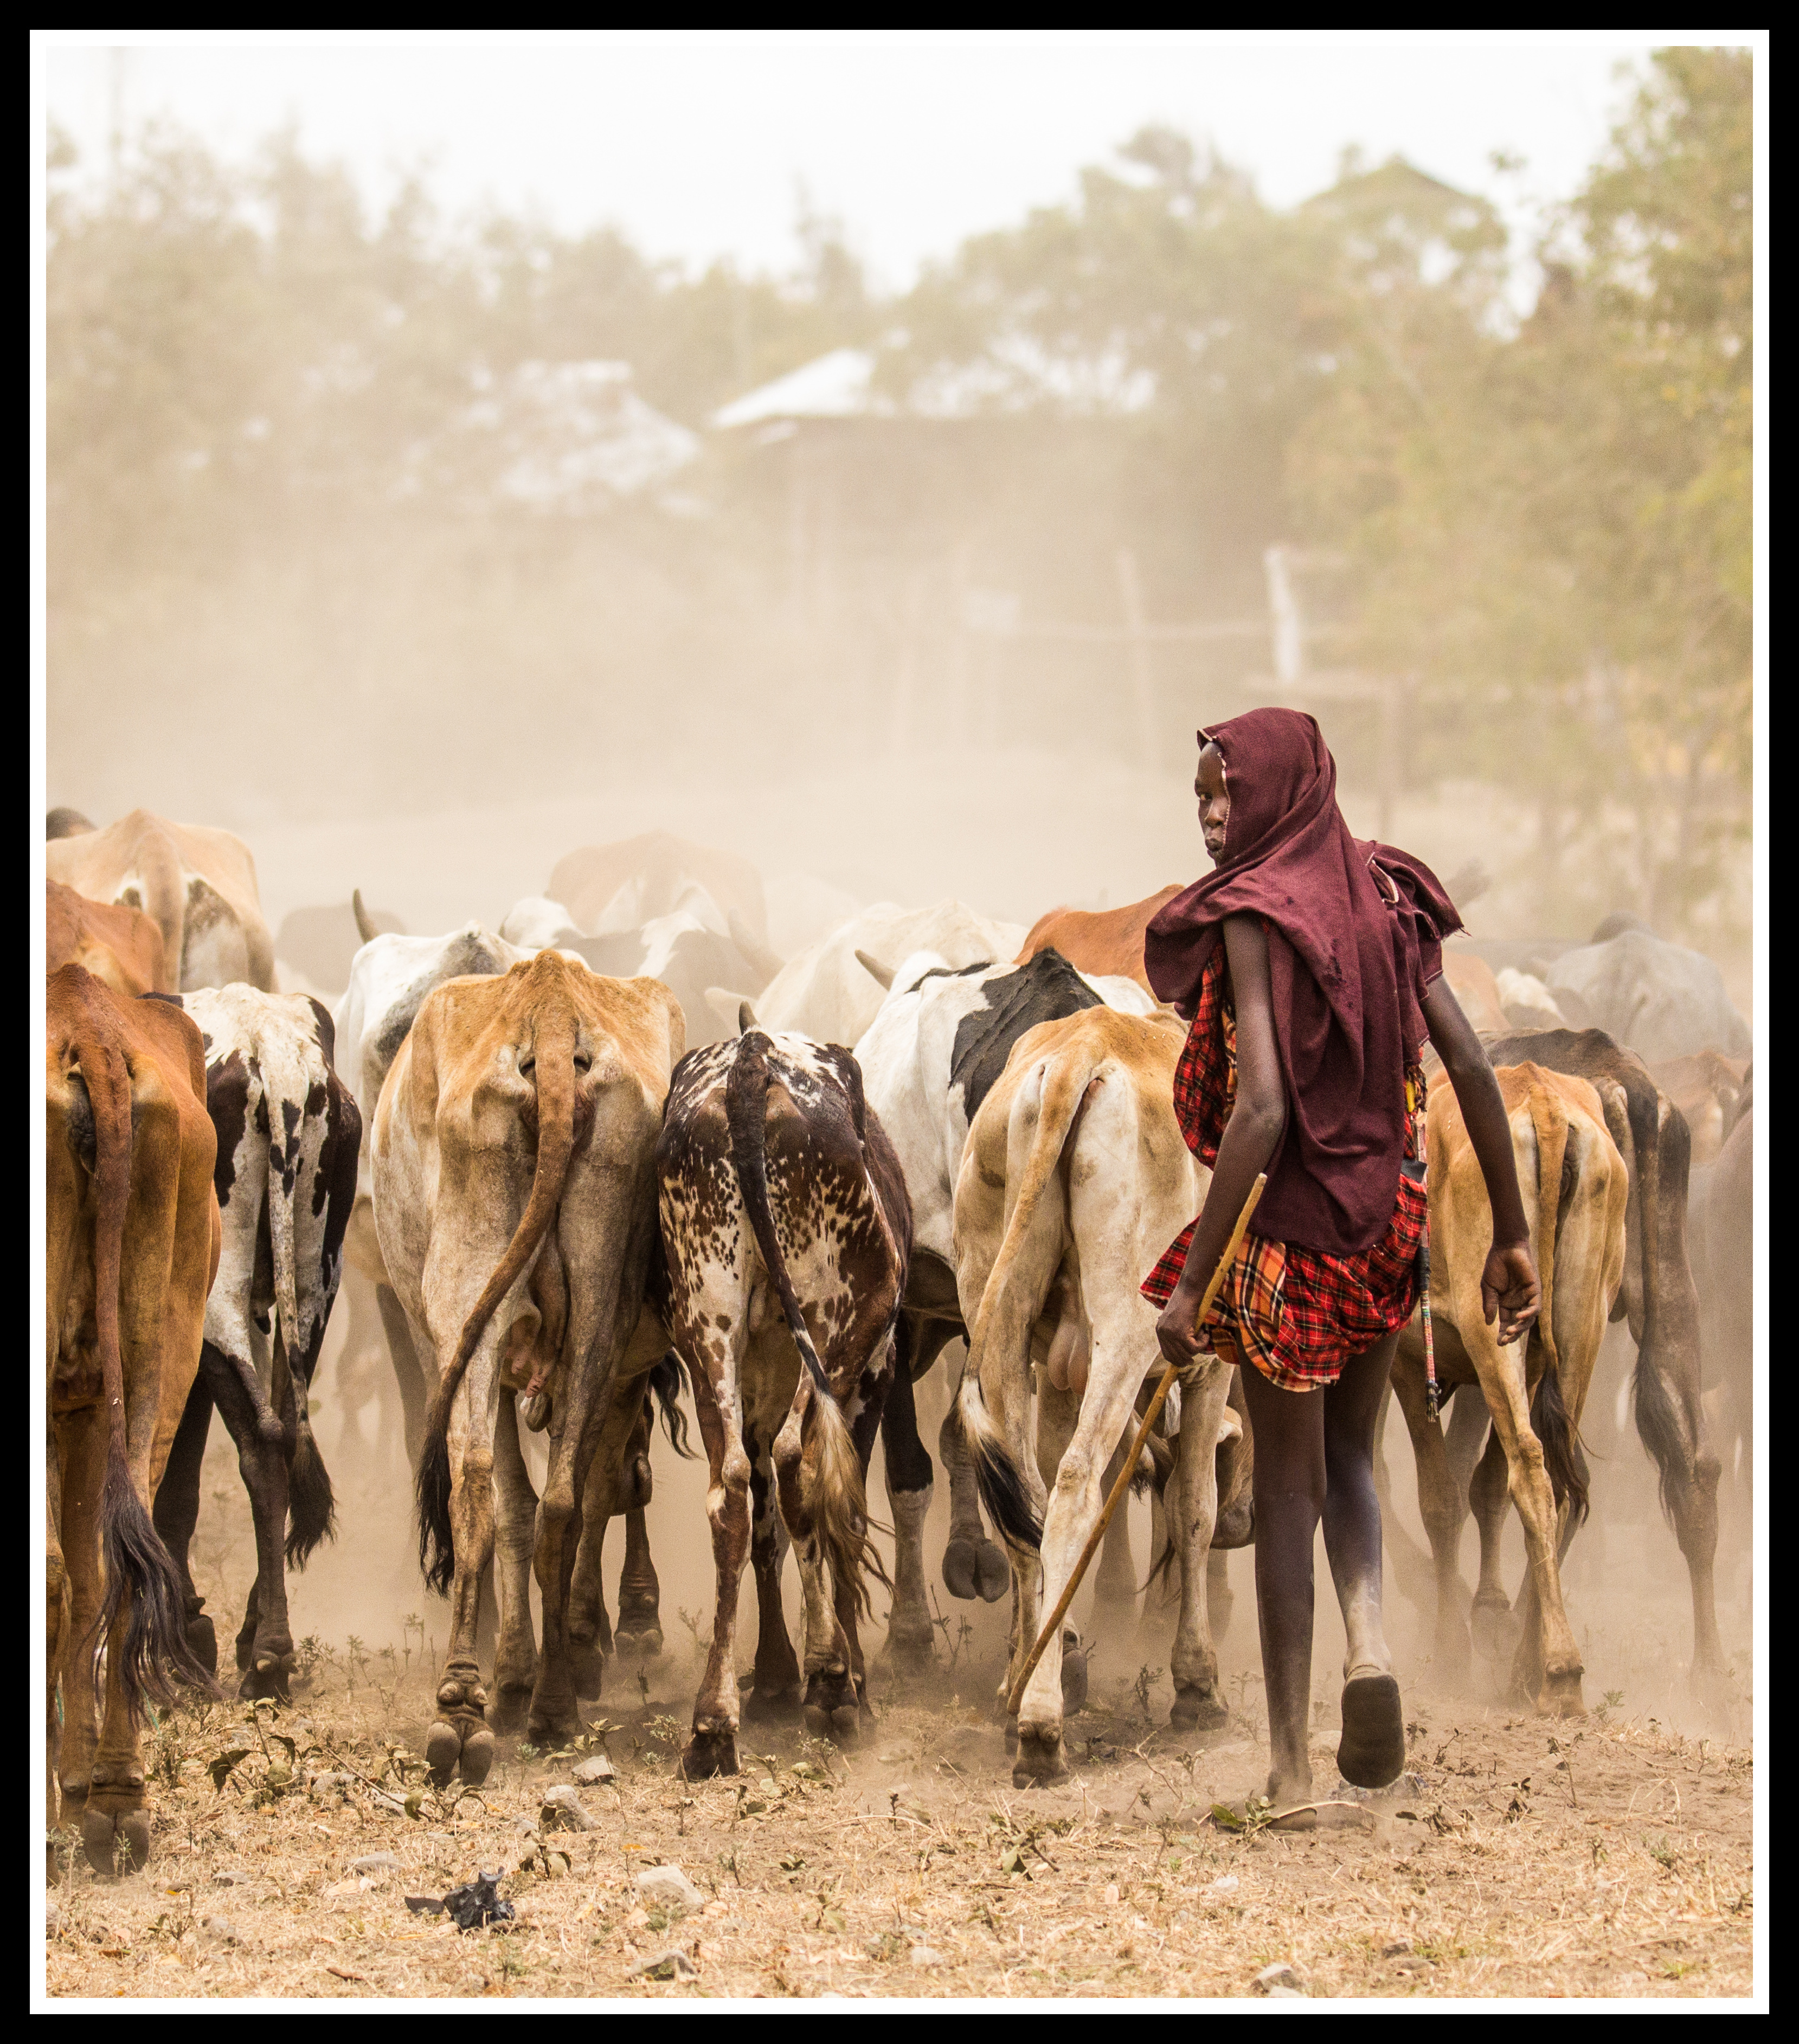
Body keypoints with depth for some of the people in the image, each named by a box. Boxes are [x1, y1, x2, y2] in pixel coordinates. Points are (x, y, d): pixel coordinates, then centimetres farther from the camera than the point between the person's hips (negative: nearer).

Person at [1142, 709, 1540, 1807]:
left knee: (1287, 1483, 6)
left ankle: (1291, 1753, 8)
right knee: (1348, 1455, 23)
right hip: (1389, 1220, 6)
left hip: (1293, 1223, -5)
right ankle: (1370, 1639, -4)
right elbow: (1473, 1069, 2)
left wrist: (1192, 1281, -21)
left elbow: (1263, 1110, -23)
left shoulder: (1259, 918, -16)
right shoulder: (1386, 901, 3)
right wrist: (1513, 1235, 9)